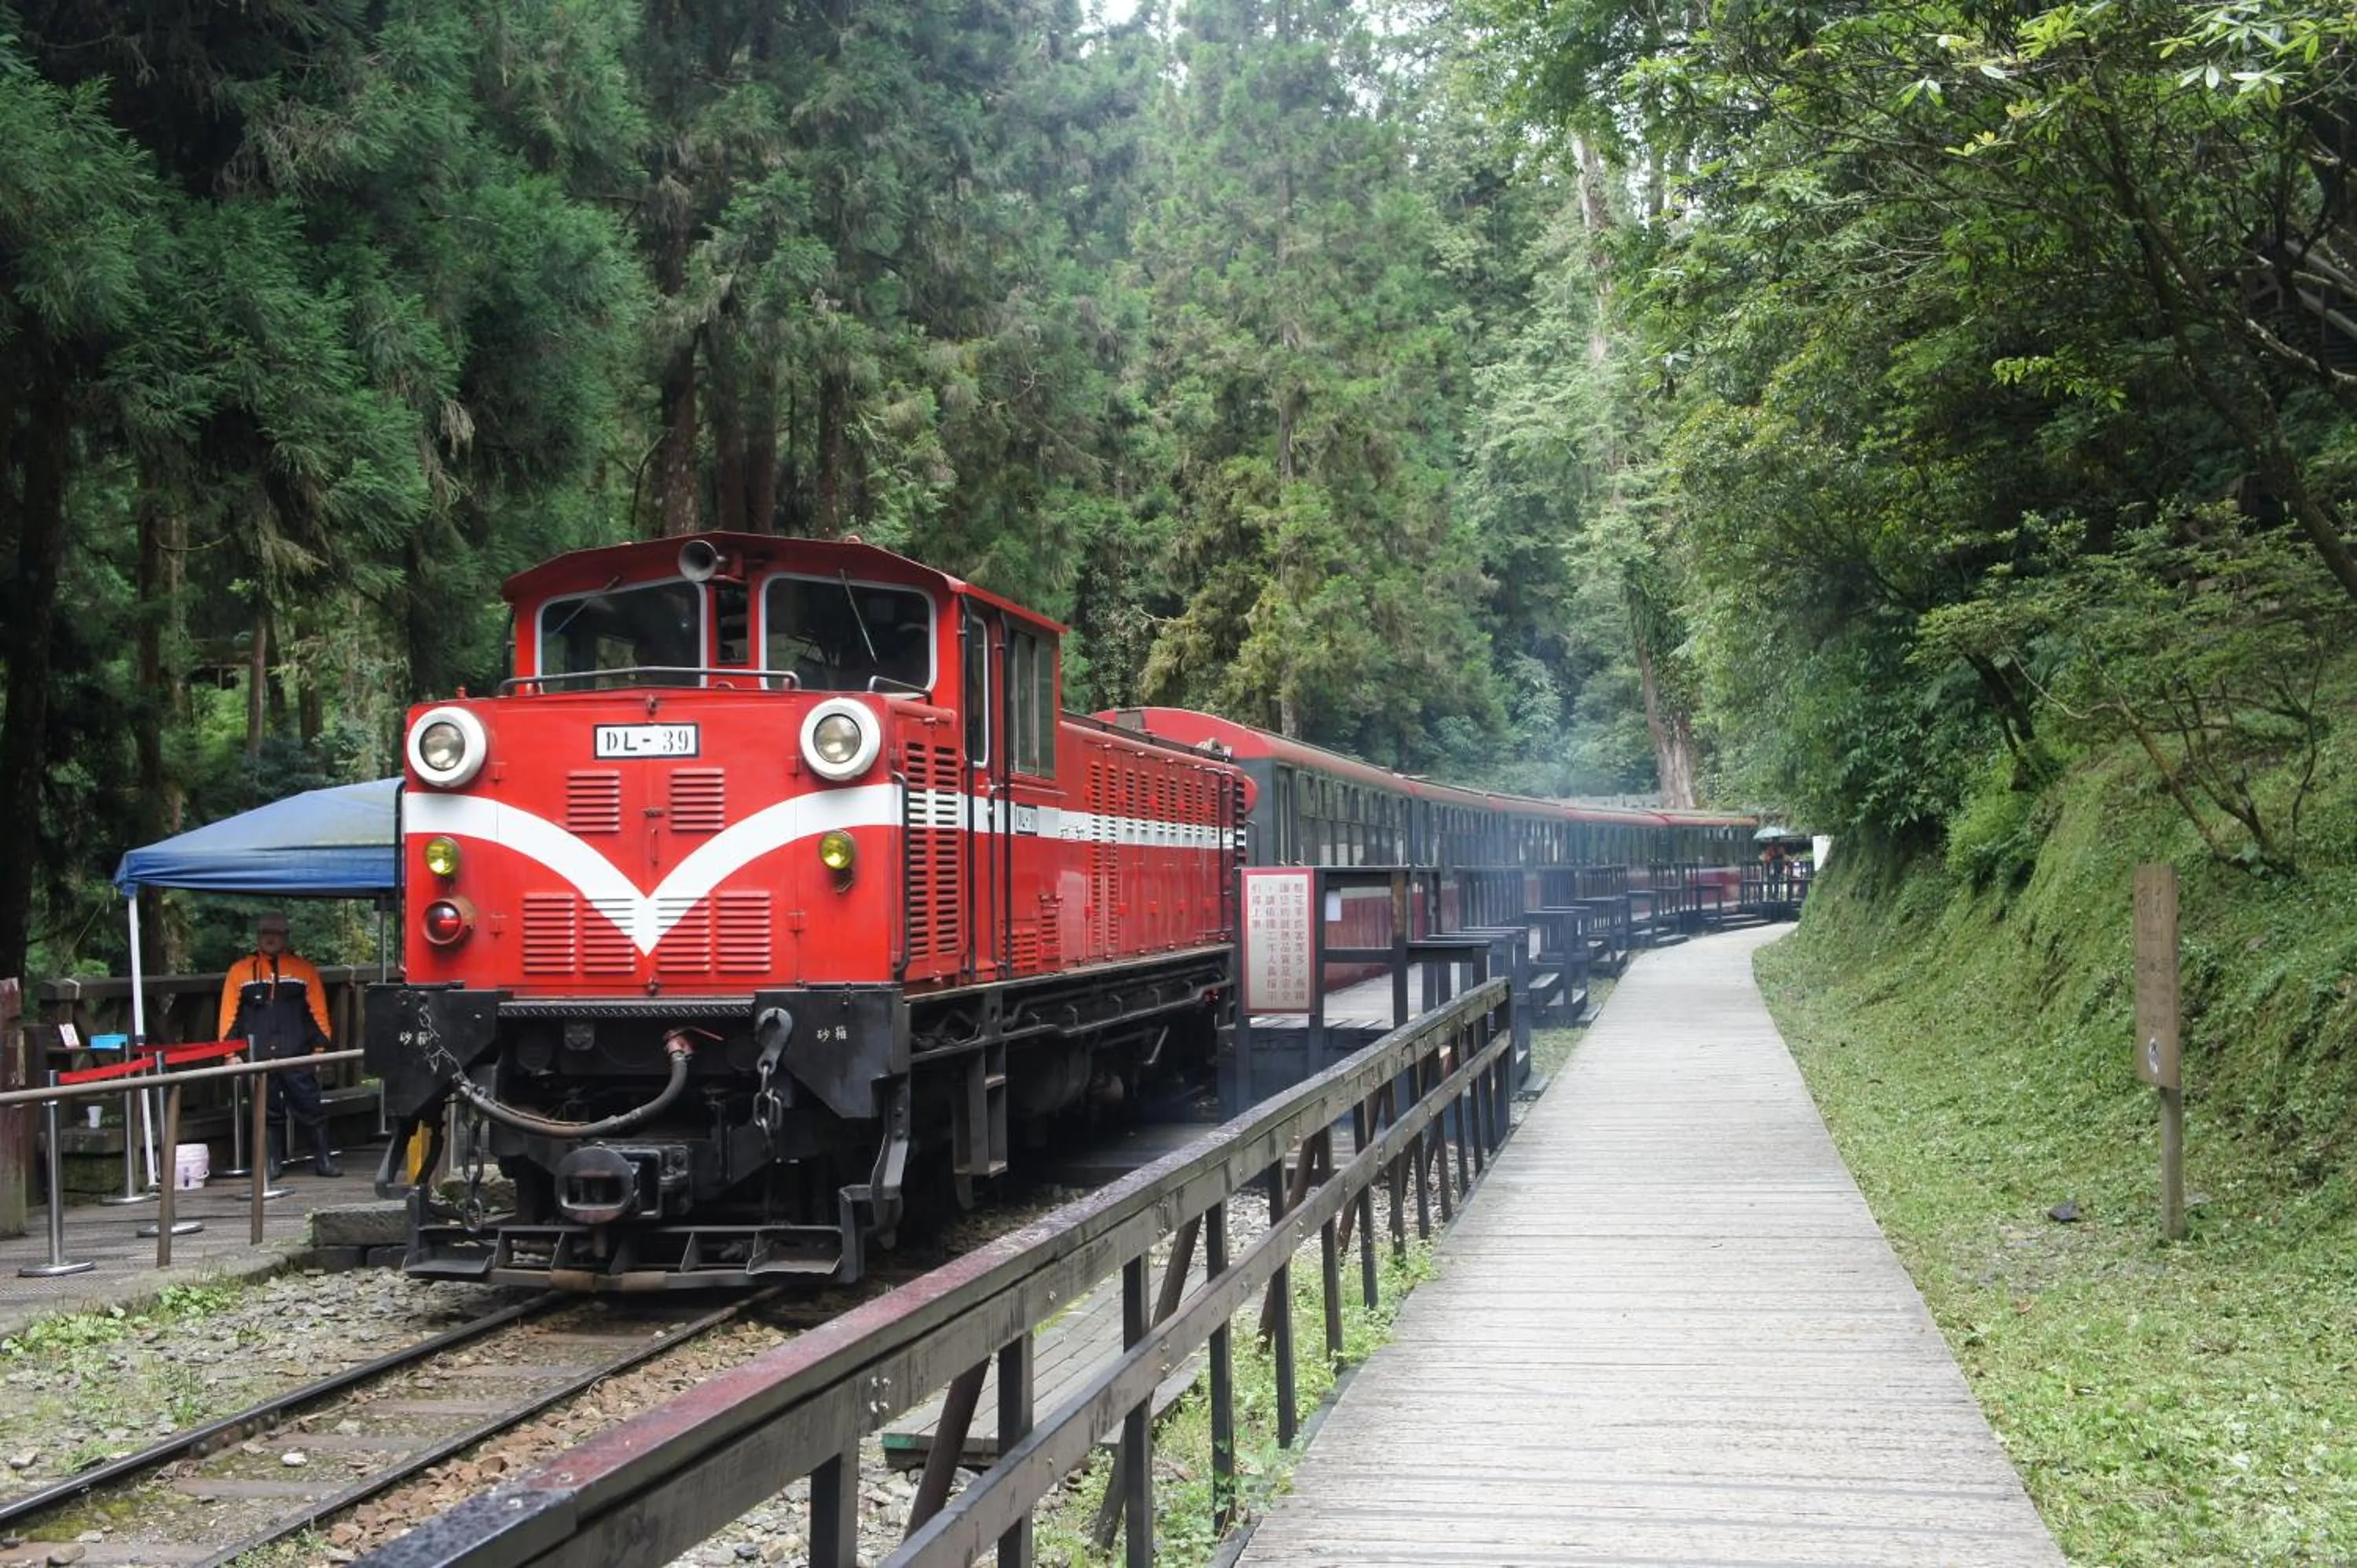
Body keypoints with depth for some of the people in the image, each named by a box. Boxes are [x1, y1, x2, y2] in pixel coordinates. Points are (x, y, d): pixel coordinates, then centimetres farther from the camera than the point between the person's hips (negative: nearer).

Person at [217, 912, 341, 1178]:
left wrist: (320, 1046, -1)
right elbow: (229, 1016, 7)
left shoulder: (303, 969, 8)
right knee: (267, 1111, 6)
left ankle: (323, 1159, 6)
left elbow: (318, 1011, 7)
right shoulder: (240, 971, 9)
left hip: (298, 1056, -1)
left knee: (310, 1106, -1)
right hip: (258, 1057, 1)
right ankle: (271, 1163, 13)